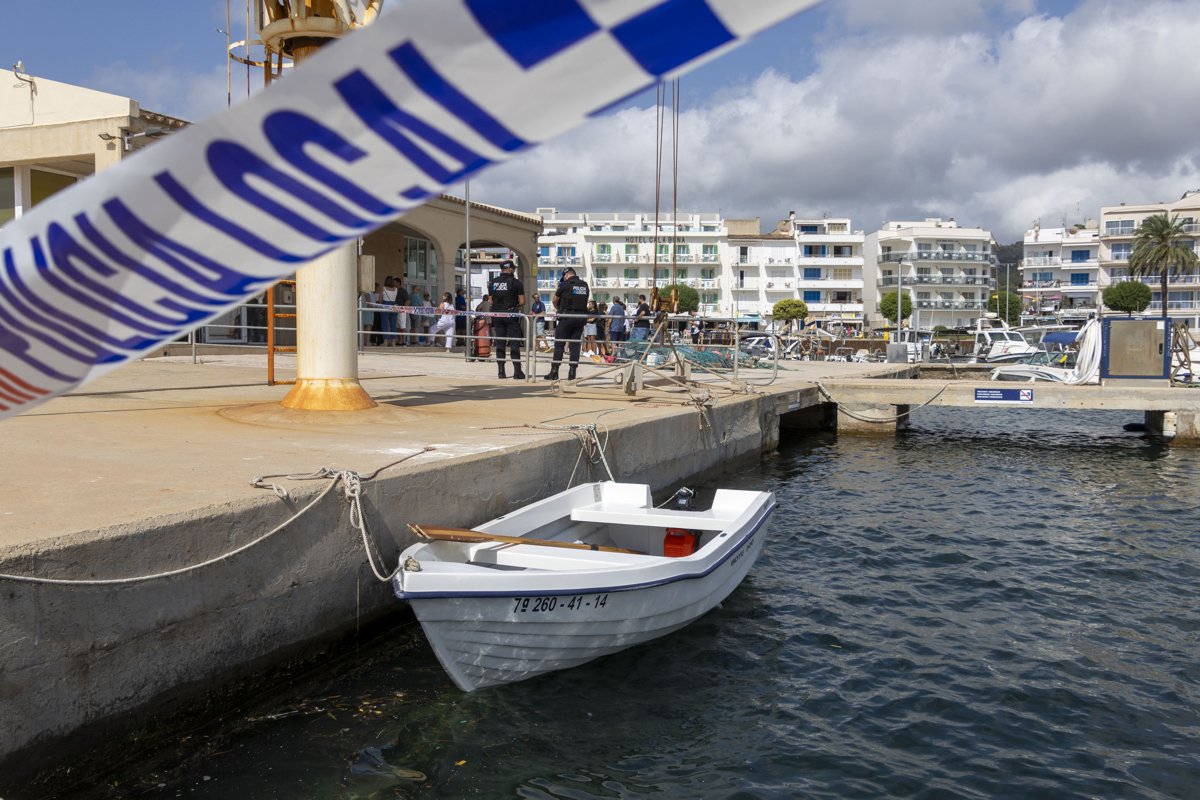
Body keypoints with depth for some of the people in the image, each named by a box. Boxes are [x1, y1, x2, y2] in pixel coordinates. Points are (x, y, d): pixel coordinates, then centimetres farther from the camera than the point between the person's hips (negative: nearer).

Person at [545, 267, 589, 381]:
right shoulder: (585, 285, 10)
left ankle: (554, 372, 0)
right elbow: (585, 301, 12)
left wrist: (558, 309, 24)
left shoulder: (565, 284, -4)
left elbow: (555, 300, 6)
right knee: (575, 344, 6)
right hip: (580, 317, 4)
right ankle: (572, 373, 3)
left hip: (566, 317, -4)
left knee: (559, 344, 1)